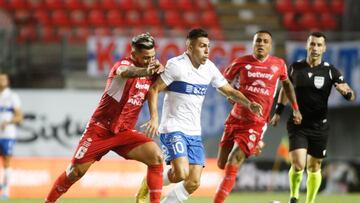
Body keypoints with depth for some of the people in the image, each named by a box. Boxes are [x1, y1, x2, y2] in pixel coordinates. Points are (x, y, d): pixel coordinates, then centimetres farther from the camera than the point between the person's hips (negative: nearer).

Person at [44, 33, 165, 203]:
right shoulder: (124, 64, -19)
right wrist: (145, 71, -69)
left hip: (124, 132, 5)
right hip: (100, 130, -5)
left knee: (156, 157, -19)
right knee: (76, 172, 0)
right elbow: (124, 72, -43)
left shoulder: (149, 75, 1)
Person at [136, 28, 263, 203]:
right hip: (173, 129, -7)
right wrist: (154, 118, -23)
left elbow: (229, 90, 14)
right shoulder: (176, 65, -13)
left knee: (193, 183, -1)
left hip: (194, 132, 7)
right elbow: (153, 89, -12)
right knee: (181, 174, -23)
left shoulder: (209, 67, 6)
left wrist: (249, 104, -2)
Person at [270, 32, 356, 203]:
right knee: (298, 164, -15)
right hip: (298, 125, -1)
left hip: (319, 127, 1)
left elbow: (351, 96, -8)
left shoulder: (330, 71, -4)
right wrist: (278, 112, 16)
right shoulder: (295, 67, 0)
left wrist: (346, 91, -30)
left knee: (314, 167, 8)